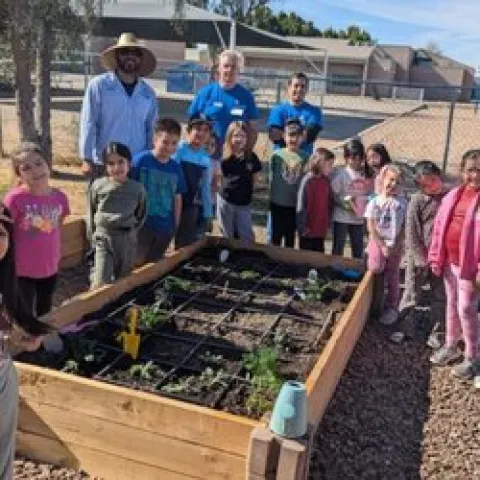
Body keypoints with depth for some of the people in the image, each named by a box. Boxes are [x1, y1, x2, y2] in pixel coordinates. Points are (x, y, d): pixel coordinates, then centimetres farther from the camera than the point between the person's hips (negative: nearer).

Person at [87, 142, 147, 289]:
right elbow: (91, 213, 9)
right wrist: (92, 236, 8)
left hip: (127, 239, 1)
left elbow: (141, 215, 11)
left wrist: (131, 232, 4)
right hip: (103, 236, -1)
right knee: (101, 282, -12)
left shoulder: (137, 188, -1)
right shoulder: (98, 185, -2)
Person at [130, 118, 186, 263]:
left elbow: (177, 198, 10)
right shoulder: (140, 160, -12)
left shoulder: (176, 168, 2)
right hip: (142, 225, -4)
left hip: (165, 228, 4)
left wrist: (175, 225, 9)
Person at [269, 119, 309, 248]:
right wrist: (270, 199, 5)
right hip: (278, 203, -1)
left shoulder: (305, 157, -5)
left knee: (291, 236, 13)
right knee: (276, 235, 10)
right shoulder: (276, 155, -6)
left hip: (296, 204, 1)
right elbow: (271, 179, 1)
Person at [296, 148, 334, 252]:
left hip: (321, 230, 6)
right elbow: (301, 205, -14)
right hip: (308, 229, -6)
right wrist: (303, 227, -13)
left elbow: (330, 203, 10)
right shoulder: (308, 180, -14)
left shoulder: (326, 181, 5)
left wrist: (327, 223, 7)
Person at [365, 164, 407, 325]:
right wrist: (382, 246, -13)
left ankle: (392, 308, 20)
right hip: (378, 243, -1)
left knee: (393, 277, 8)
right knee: (376, 269, -19)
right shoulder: (374, 202, -6)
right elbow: (371, 227, -8)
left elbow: (404, 226, 1)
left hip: (395, 246, 1)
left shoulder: (402, 202, -1)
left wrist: (398, 245, -9)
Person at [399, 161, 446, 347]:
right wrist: (421, 258, -11)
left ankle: (437, 334, 24)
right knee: (411, 297, 7)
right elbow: (411, 232, -9)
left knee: (440, 297, 11)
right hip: (419, 257, -3)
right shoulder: (417, 200, -9)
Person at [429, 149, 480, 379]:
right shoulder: (453, 196, 6)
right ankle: (451, 346, 34)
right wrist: (435, 257, 7)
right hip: (450, 262, 6)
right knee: (452, 304, 18)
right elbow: (439, 227, 10)